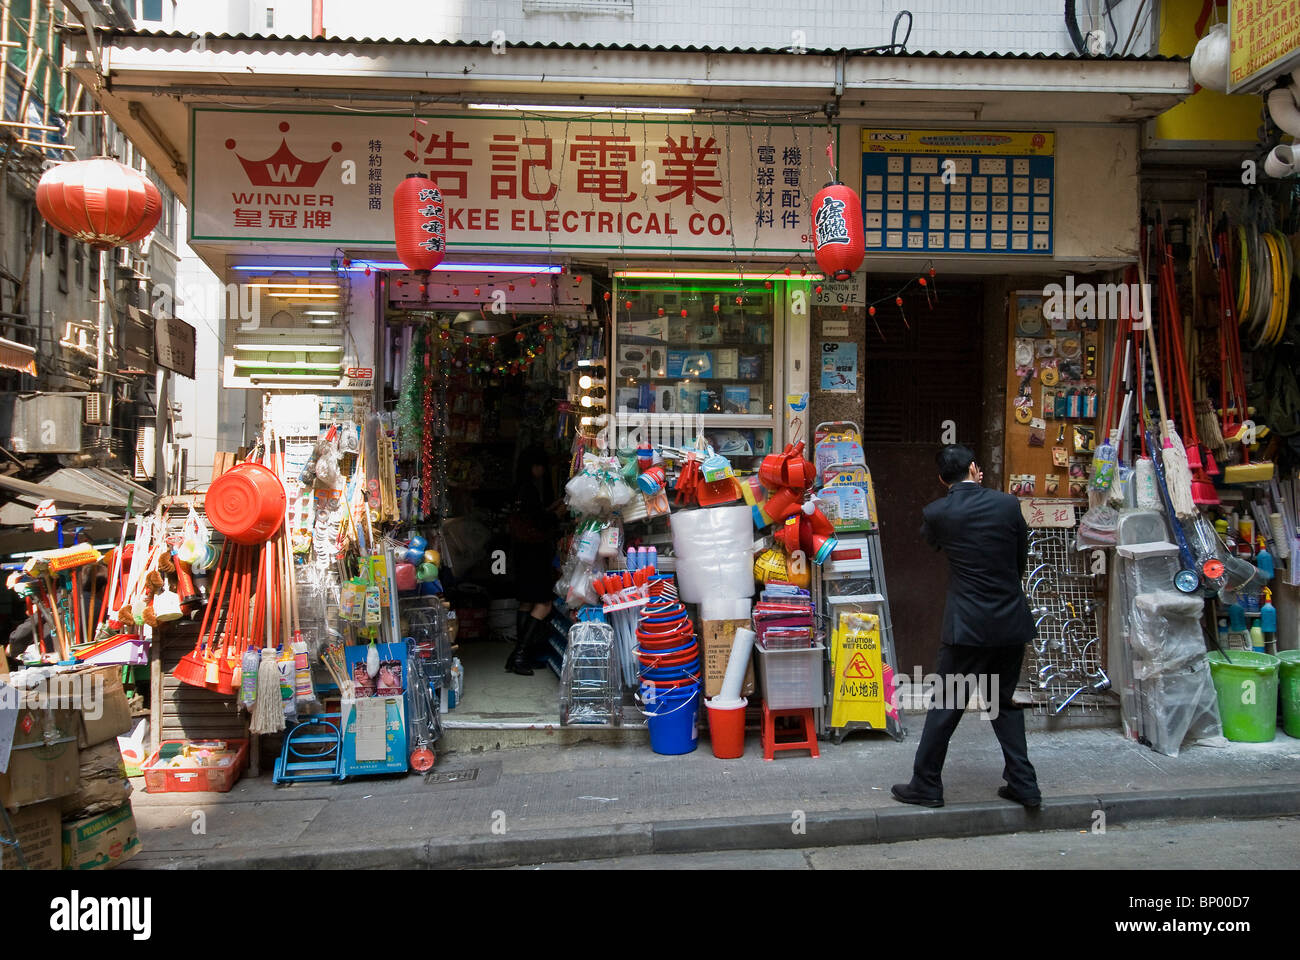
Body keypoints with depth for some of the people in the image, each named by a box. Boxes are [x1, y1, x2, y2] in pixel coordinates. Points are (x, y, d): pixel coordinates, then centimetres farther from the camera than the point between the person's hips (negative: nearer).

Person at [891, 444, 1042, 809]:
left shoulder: (937, 513, -8)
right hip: (1012, 621, 3)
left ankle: (926, 785, 13)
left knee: (946, 705, 5)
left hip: (968, 625, -3)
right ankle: (1022, 783, 20)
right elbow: (1022, 558, 9)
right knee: (1005, 702, 18)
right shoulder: (1008, 504, -3)